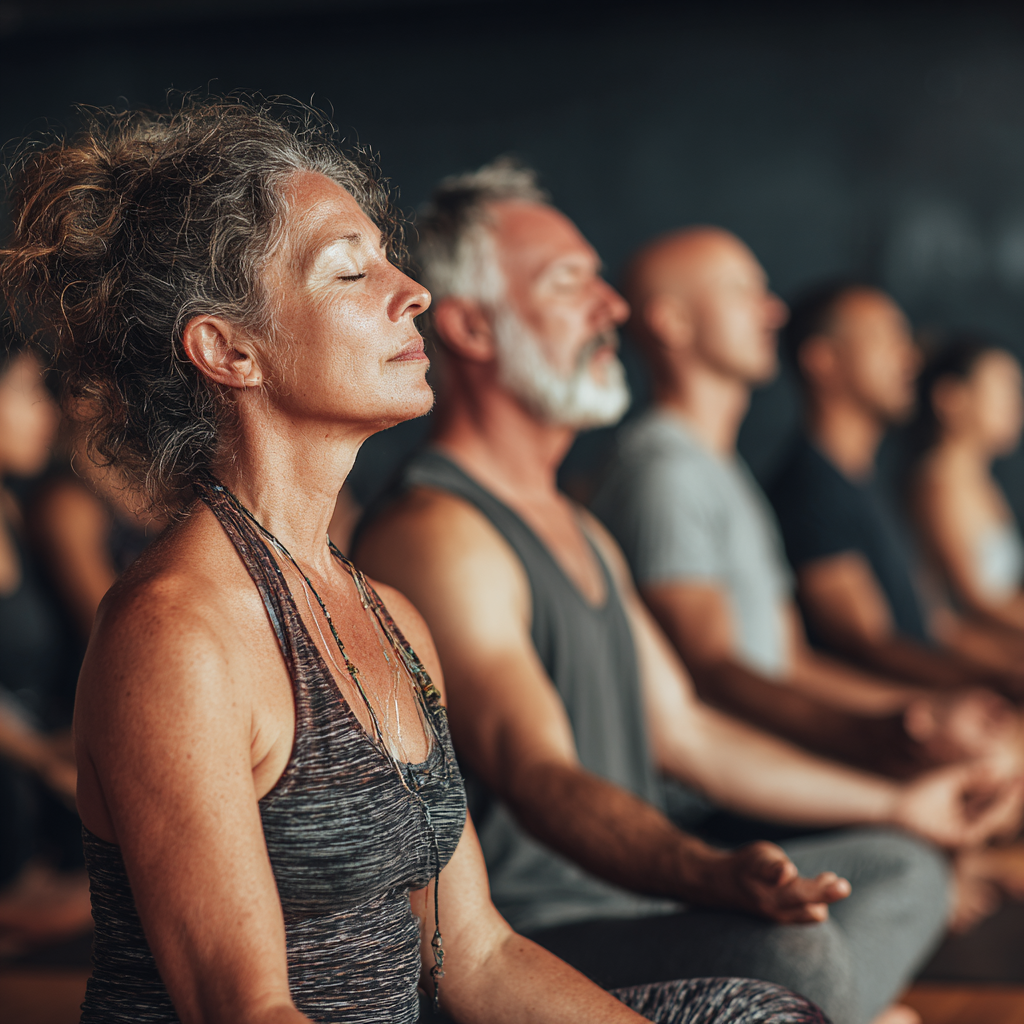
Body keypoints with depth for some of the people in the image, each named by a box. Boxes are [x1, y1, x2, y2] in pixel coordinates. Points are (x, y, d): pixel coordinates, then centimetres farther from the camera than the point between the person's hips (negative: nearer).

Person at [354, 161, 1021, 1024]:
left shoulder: (579, 530, 19)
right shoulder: (434, 533, -16)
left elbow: (683, 731, 24)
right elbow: (538, 775, -29)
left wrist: (897, 803, 28)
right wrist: (715, 876, -46)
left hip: (637, 887, 11)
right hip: (526, 939, -11)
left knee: (905, 870, 18)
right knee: (788, 951, -34)